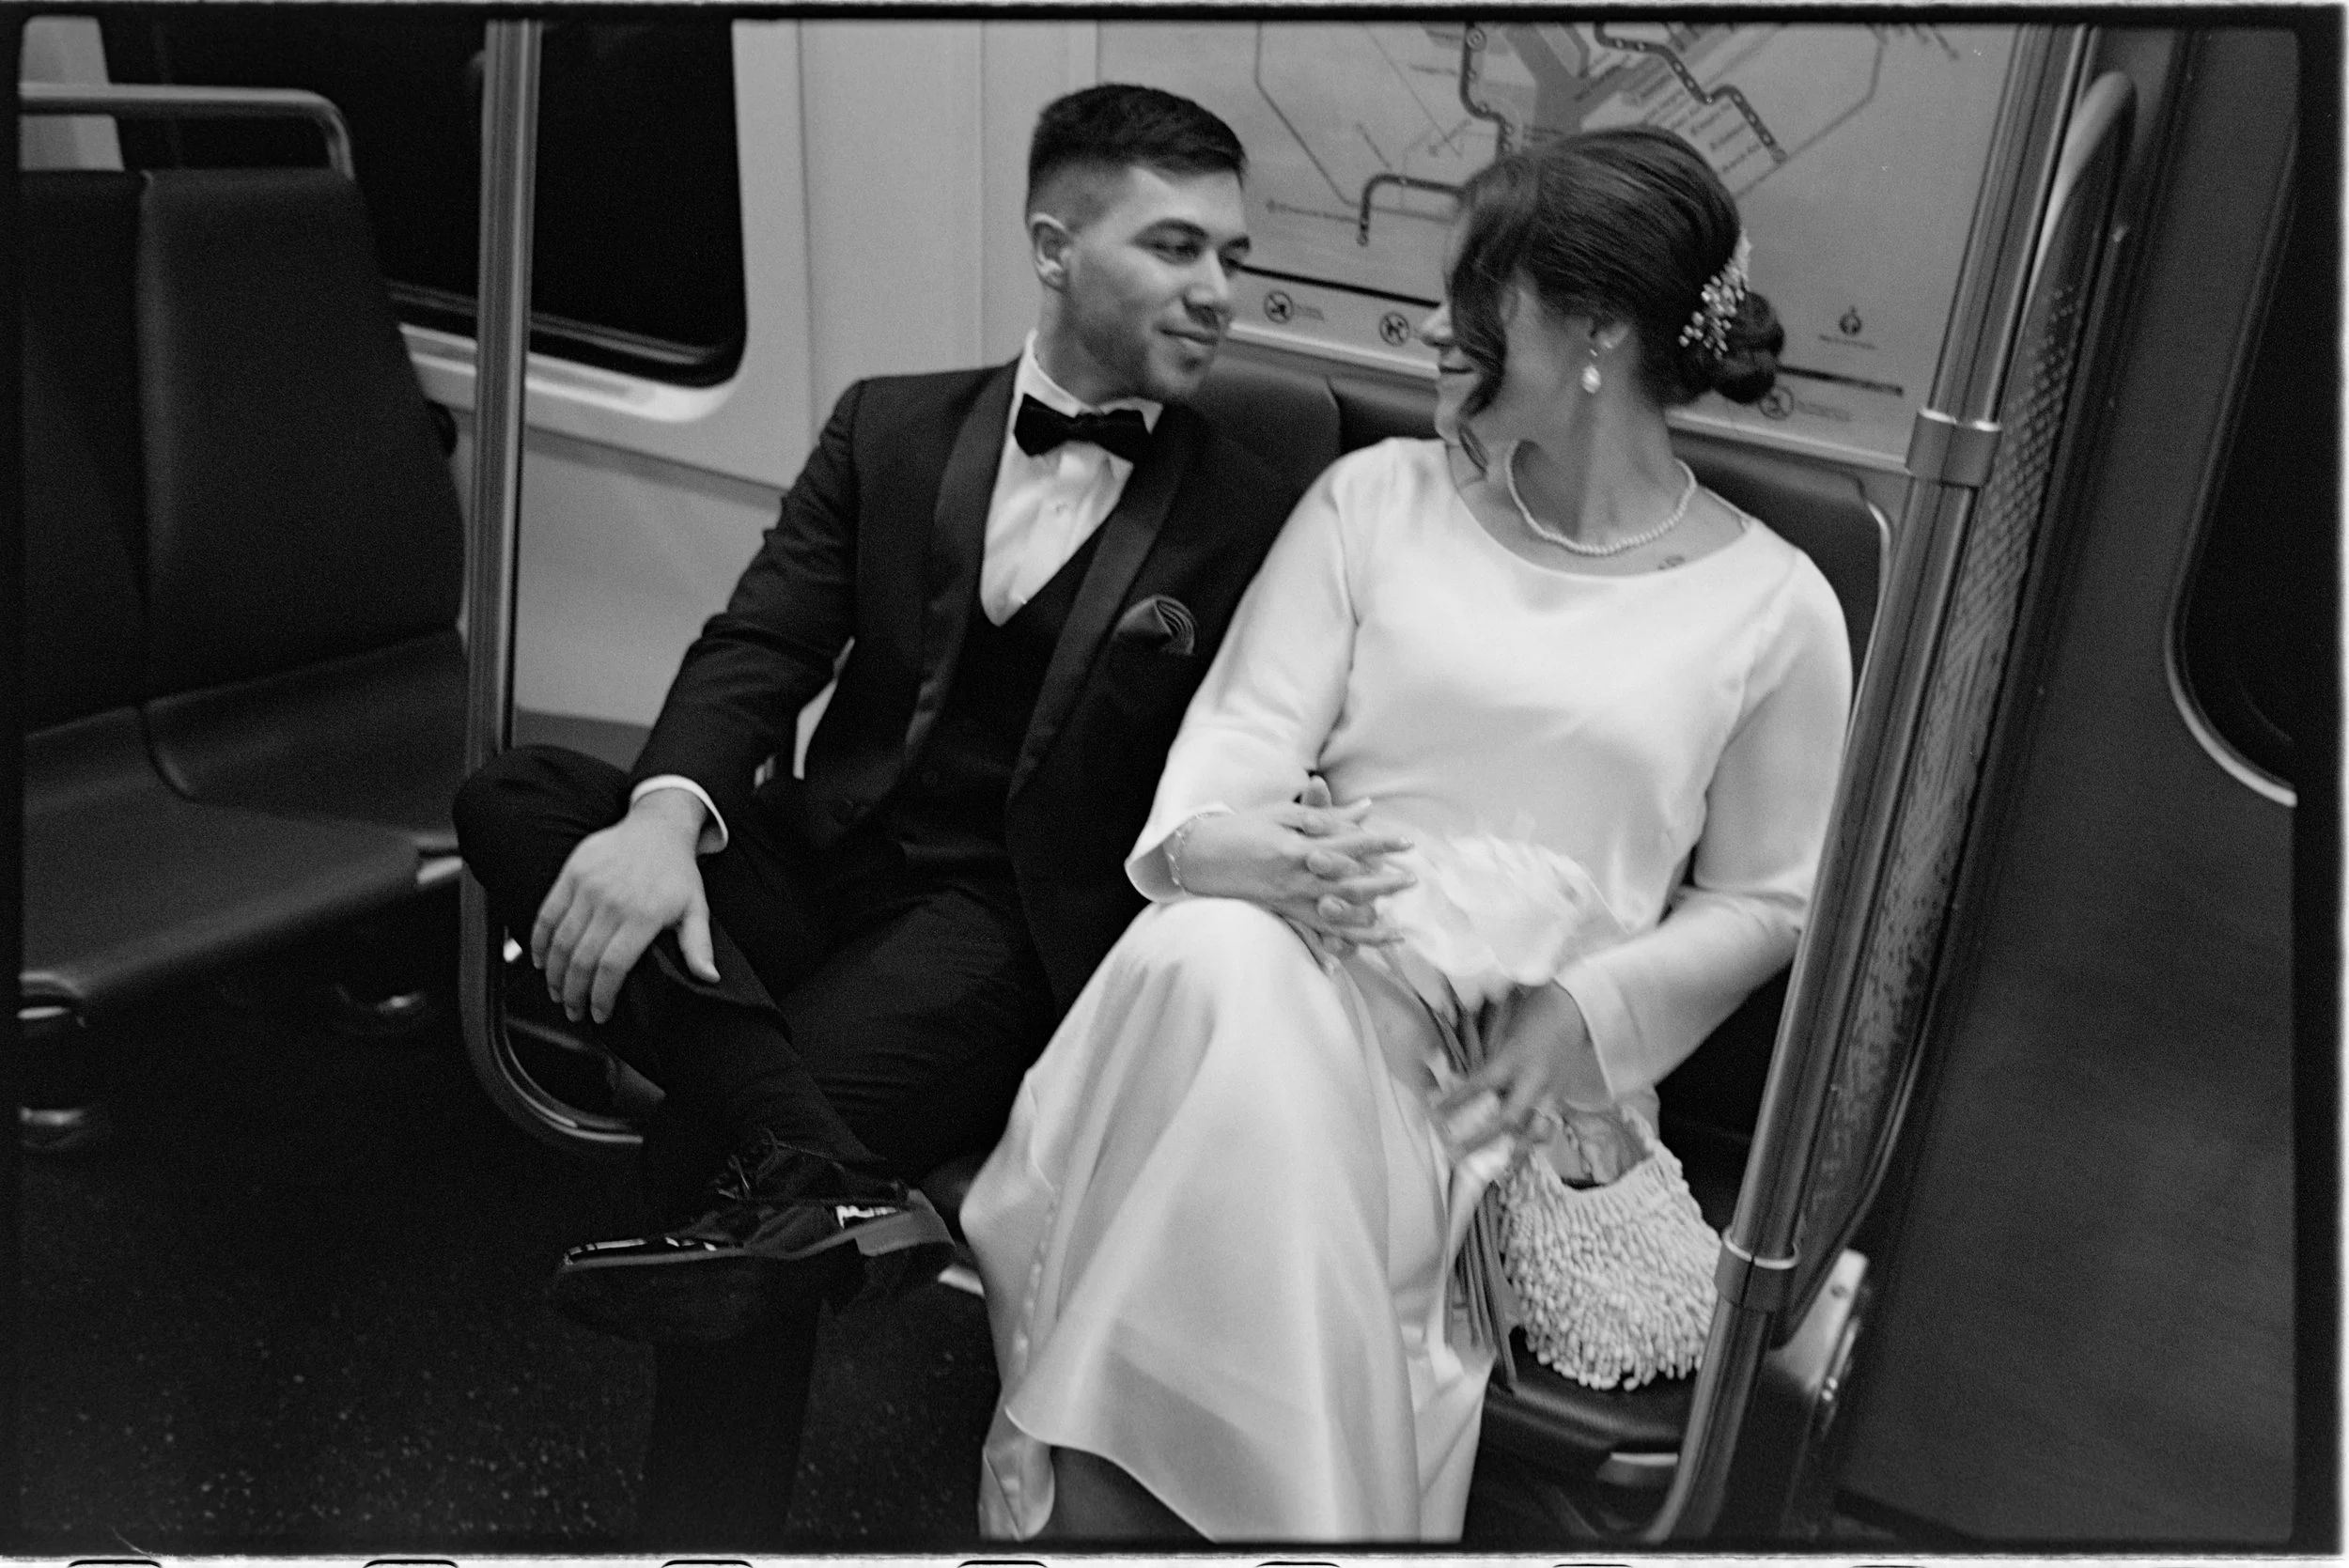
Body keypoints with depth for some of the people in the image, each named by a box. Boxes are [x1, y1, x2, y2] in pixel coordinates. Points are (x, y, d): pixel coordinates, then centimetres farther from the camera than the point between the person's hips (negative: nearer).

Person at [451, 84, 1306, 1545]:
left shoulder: (1248, 521, 3)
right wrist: (669, 812, -21)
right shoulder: (889, 427, 11)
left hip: (1008, 927, -4)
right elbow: (762, 646, 1)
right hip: (820, 861, 4)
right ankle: (818, 1174, -34)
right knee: (515, 795, -20)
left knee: (714, 1138, -26)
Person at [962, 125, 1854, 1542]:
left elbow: (1766, 900, 9)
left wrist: (1589, 1010, -9)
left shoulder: (1774, 605, 5)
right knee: (1208, 960, -36)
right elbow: (1250, 721, 3)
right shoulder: (1381, 494, 11)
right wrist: (1226, 843, -21)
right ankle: (1095, 1505, -22)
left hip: (1520, 1062, -2)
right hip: (1293, 961, 2)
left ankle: (1094, 1481, -19)